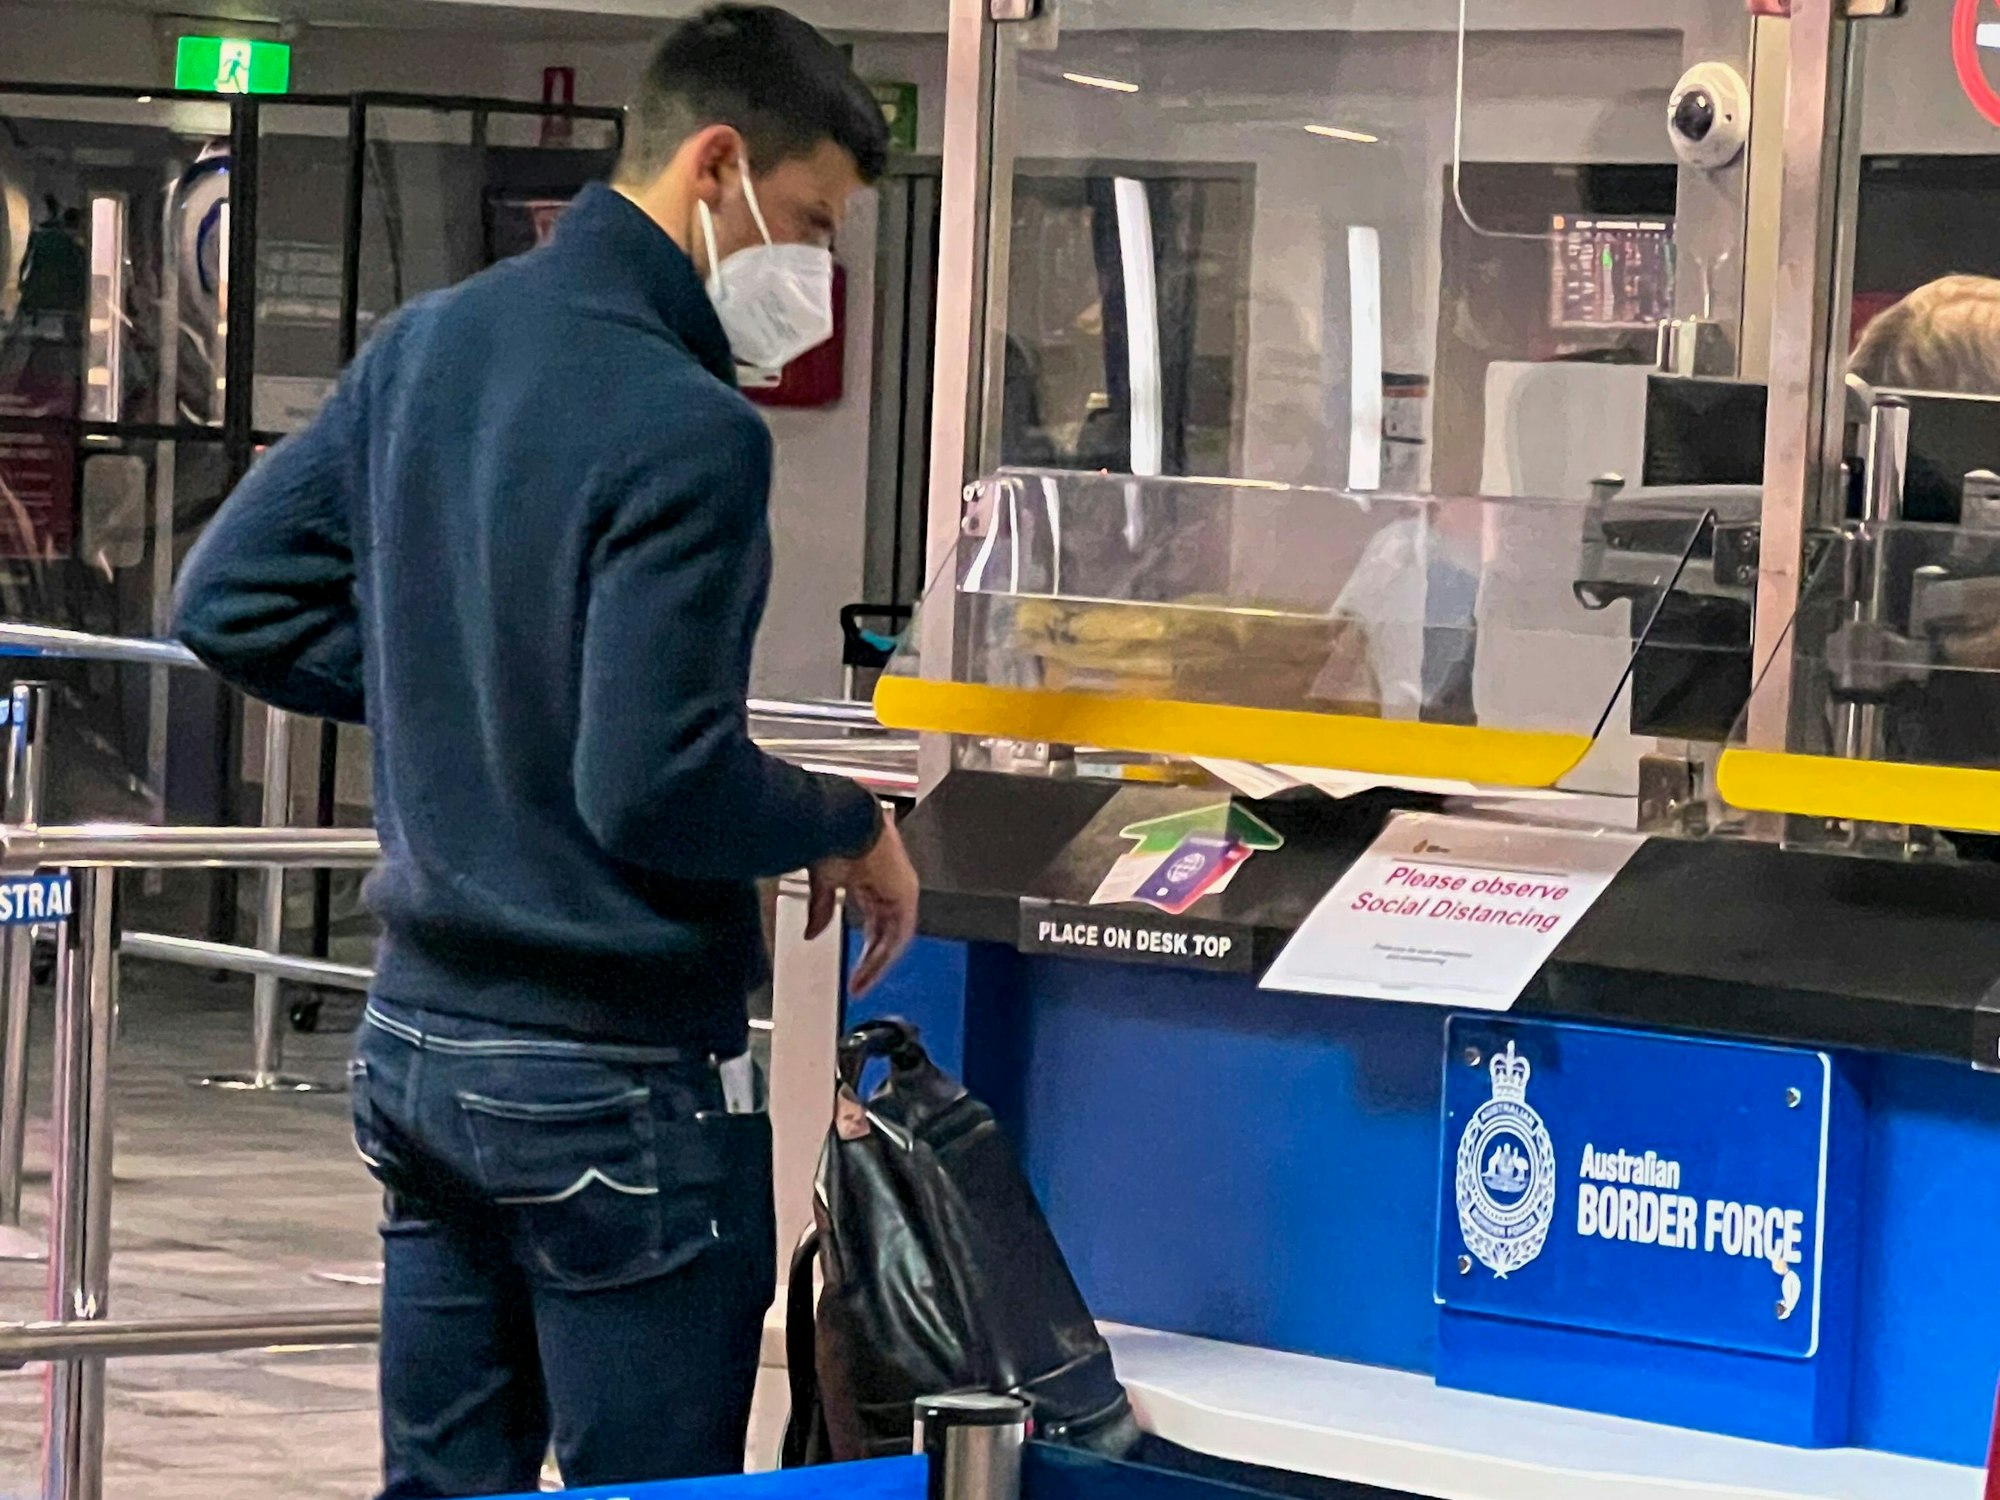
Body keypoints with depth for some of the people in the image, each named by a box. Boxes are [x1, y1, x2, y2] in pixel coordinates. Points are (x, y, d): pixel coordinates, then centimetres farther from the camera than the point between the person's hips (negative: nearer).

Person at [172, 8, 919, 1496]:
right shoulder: (688, 433, -20)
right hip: (617, 1085, -8)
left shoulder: (426, 345, 6)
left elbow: (233, 602, 11)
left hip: (417, 1039, 8)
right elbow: (653, 792, -24)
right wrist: (851, 827, -7)